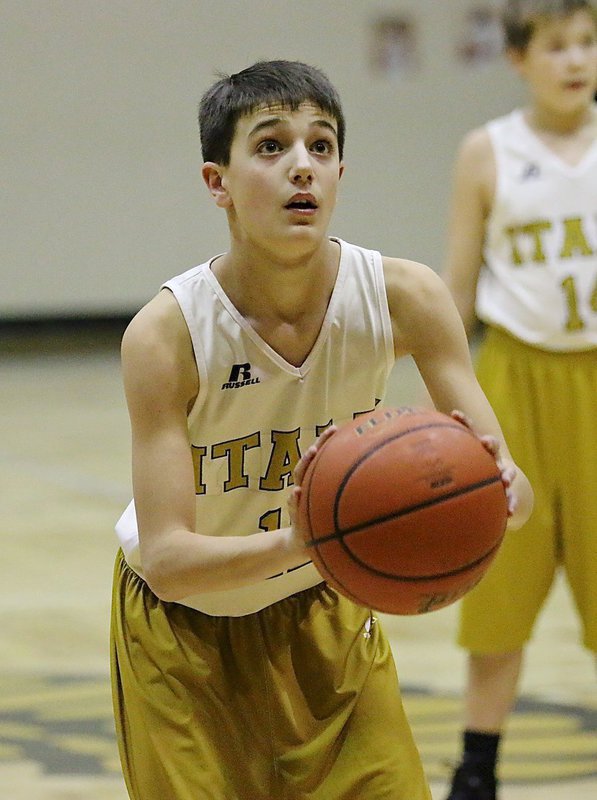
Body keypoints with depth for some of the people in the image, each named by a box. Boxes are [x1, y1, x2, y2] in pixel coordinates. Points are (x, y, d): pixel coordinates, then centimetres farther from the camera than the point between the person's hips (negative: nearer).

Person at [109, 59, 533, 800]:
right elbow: (167, 559, -31)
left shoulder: (403, 296, -21)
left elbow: (512, 490, -20)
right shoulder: (167, 334, -28)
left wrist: (494, 491, -45)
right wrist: (295, 543, -50)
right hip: (185, 629, -3)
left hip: (324, 613, 3)